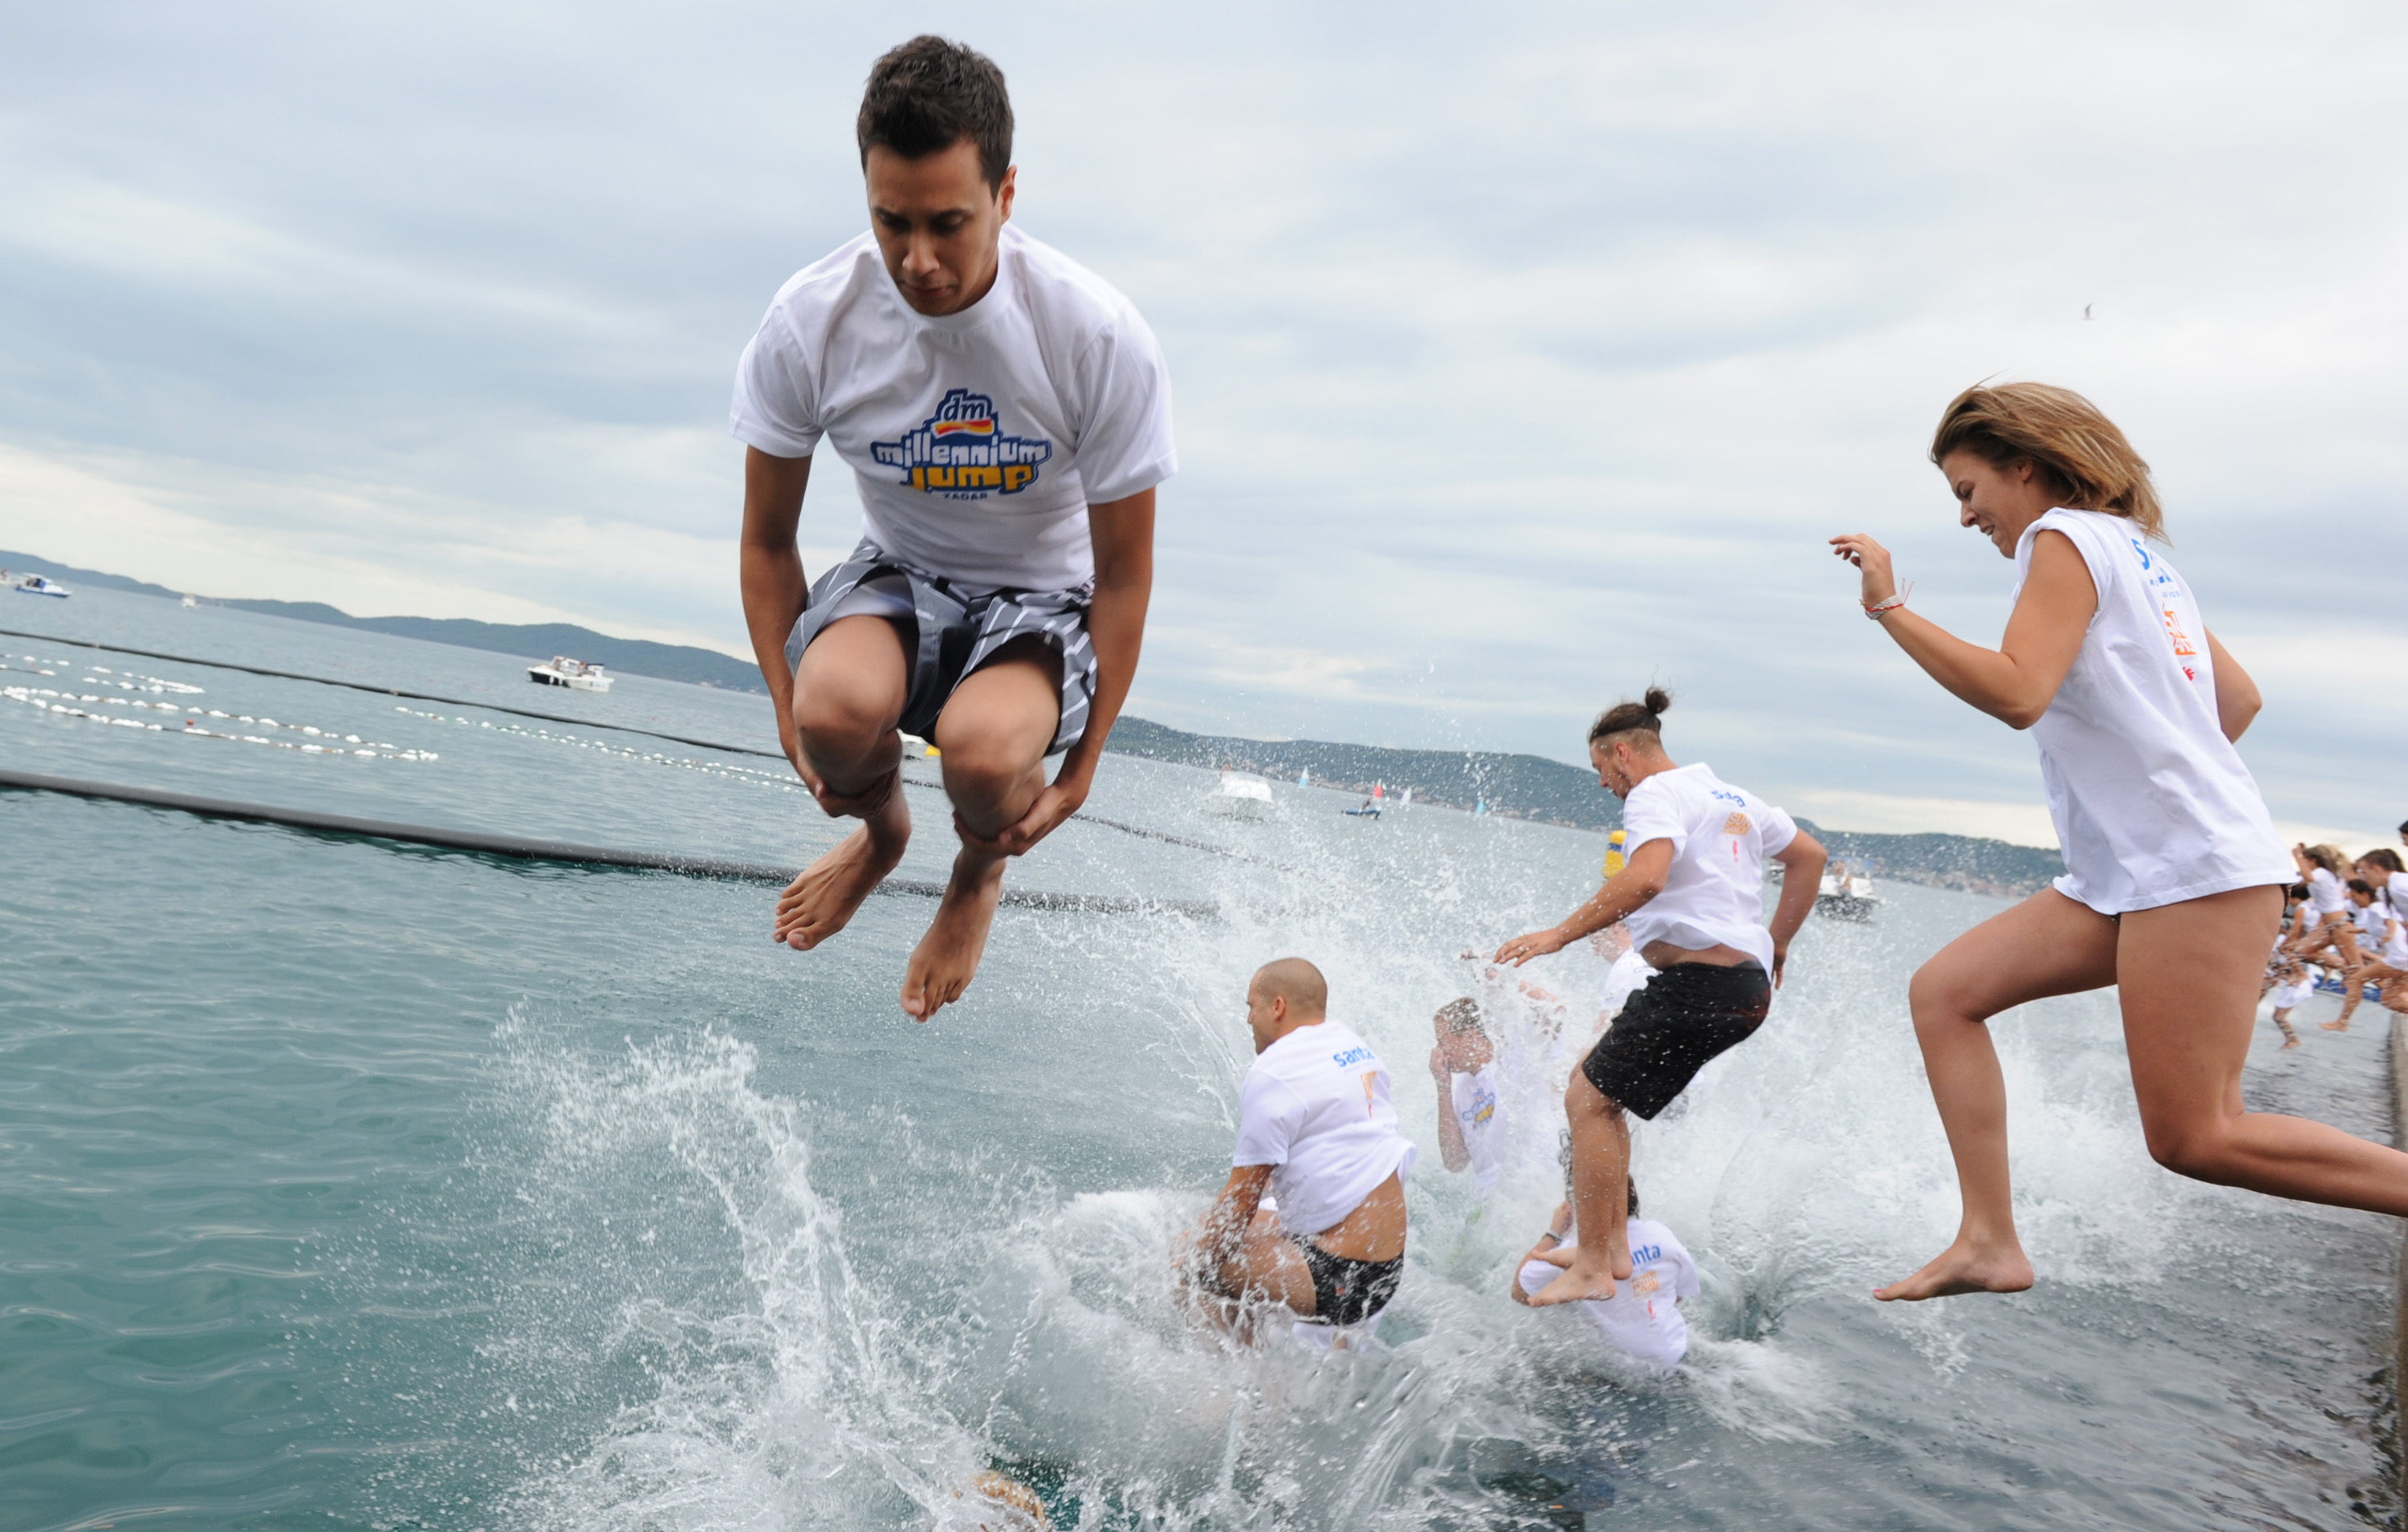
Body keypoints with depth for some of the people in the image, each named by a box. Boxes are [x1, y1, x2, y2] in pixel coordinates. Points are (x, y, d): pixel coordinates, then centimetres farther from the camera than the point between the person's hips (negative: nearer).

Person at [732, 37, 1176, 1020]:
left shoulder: (1101, 339, -23)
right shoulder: (809, 323, -17)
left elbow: (1124, 572, -12)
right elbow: (767, 541, -2)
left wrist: (1080, 768, -10)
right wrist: (792, 718, -9)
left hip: (1044, 600, -2)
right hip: (900, 576, 2)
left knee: (983, 749, -36)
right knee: (839, 706, -34)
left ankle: (980, 868, 6)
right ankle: (879, 827, 7)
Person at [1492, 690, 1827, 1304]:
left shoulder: (1656, 795, -9)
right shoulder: (1732, 797, 20)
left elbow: (1645, 879, -27)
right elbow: (1810, 855, 28)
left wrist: (1560, 934, -23)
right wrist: (1777, 945, 29)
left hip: (1697, 982, -10)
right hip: (1746, 984, 10)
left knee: (1588, 1101, -4)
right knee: (1596, 1085, 17)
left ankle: (1594, 1270, -3)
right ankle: (1613, 1245, 17)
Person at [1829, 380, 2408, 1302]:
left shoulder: (2065, 537, -6)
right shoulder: (2136, 551, 22)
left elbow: (2017, 692, -22)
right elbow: (2239, 698, 25)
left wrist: (1888, 607, -17)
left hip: (2192, 870, -10)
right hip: (2132, 873, 10)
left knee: (2194, 1137, -10)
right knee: (1944, 992, 3)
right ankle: (1990, 1243, -1)